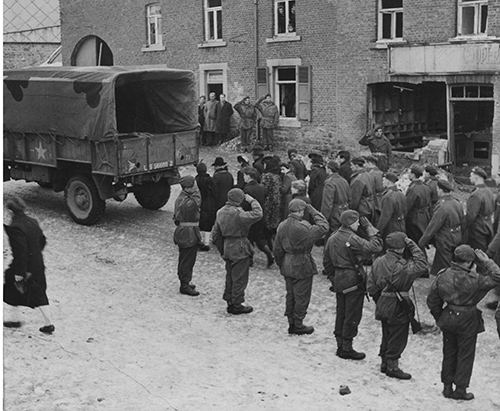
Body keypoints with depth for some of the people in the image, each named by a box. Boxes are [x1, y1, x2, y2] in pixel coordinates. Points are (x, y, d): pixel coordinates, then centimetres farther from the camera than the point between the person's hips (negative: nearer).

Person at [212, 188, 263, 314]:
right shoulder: (237, 213, -21)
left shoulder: (220, 212, 7)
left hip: (227, 248, 8)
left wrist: (222, 250, 21)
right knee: (240, 278, 2)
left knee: (230, 277, 18)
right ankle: (236, 305, 9)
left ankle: (229, 301, 27)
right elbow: (257, 214, -26)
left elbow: (216, 234, 13)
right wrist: (252, 201, -11)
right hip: (240, 249, -8)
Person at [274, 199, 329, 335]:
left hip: (287, 265, 7)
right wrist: (313, 211, -9)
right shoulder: (302, 227, -23)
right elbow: (323, 227, -17)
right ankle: (298, 325, 15)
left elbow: (277, 249, 7)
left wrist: (281, 264, 19)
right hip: (302, 266, -7)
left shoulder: (282, 226, 0)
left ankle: (291, 323, 28)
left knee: (291, 295, 18)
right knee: (302, 297, 6)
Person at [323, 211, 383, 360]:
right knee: (352, 315, 1)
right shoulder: (352, 239, -19)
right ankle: (346, 348, 7)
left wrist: (333, 278, 23)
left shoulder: (332, 238, 7)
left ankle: (340, 345, 23)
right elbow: (376, 247, -22)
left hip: (338, 280, 8)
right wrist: (371, 229, -11)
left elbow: (326, 261, 14)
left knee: (341, 313, 16)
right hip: (353, 280, -8)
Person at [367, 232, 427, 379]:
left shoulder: (378, 262, 0)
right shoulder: (401, 266, -23)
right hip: (397, 306, -8)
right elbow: (421, 265, -21)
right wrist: (412, 245, -16)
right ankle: (392, 366, 15)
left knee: (387, 335, 21)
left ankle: (385, 363, 32)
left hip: (383, 305, 8)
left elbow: (371, 286, 5)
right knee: (398, 337, 7)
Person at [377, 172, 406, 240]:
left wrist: (377, 231, -18)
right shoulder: (401, 194, 6)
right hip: (401, 228, 9)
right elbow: (405, 213, 14)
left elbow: (385, 217, -24)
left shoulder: (388, 197, -22)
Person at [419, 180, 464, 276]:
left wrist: (421, 242, -9)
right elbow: (462, 224, 13)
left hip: (445, 243, -9)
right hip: (457, 240, 9)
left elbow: (432, 227, -19)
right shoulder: (457, 204, 3)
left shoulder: (442, 207, -23)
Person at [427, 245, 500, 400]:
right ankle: (460, 390, 16)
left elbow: (432, 300, 2)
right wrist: (486, 261, -7)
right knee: (465, 355, 10)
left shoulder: (442, 276, -7)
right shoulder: (473, 280, -22)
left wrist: (439, 317, 15)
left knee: (449, 353, 18)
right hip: (467, 320, -5)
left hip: (447, 318, 5)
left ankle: (447, 387, 26)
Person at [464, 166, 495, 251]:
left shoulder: (476, 195, -21)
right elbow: (493, 211, 14)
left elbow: (471, 216, -23)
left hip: (477, 230, -9)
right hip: (489, 228, 9)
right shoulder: (490, 192, 6)